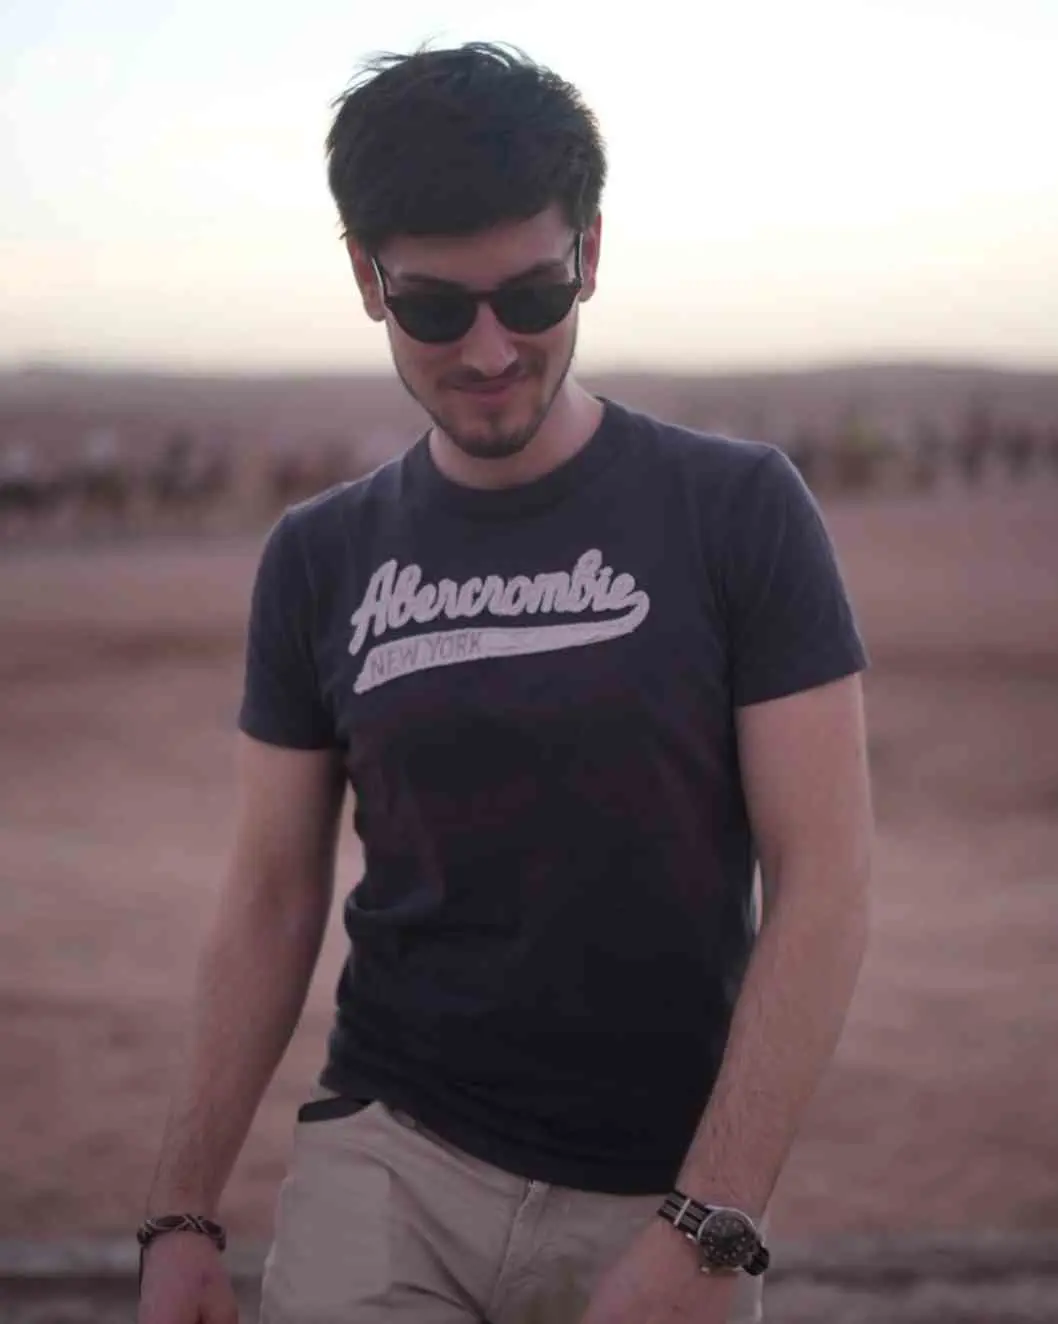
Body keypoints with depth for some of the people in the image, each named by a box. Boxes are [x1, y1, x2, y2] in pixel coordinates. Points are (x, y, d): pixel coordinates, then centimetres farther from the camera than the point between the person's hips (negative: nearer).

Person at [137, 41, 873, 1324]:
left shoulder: (736, 511, -6)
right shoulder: (319, 559, 4)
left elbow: (819, 886, -9)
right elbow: (272, 902, 8)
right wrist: (181, 1215, 4)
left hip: (661, 1201, -1)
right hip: (385, 1167, 2)